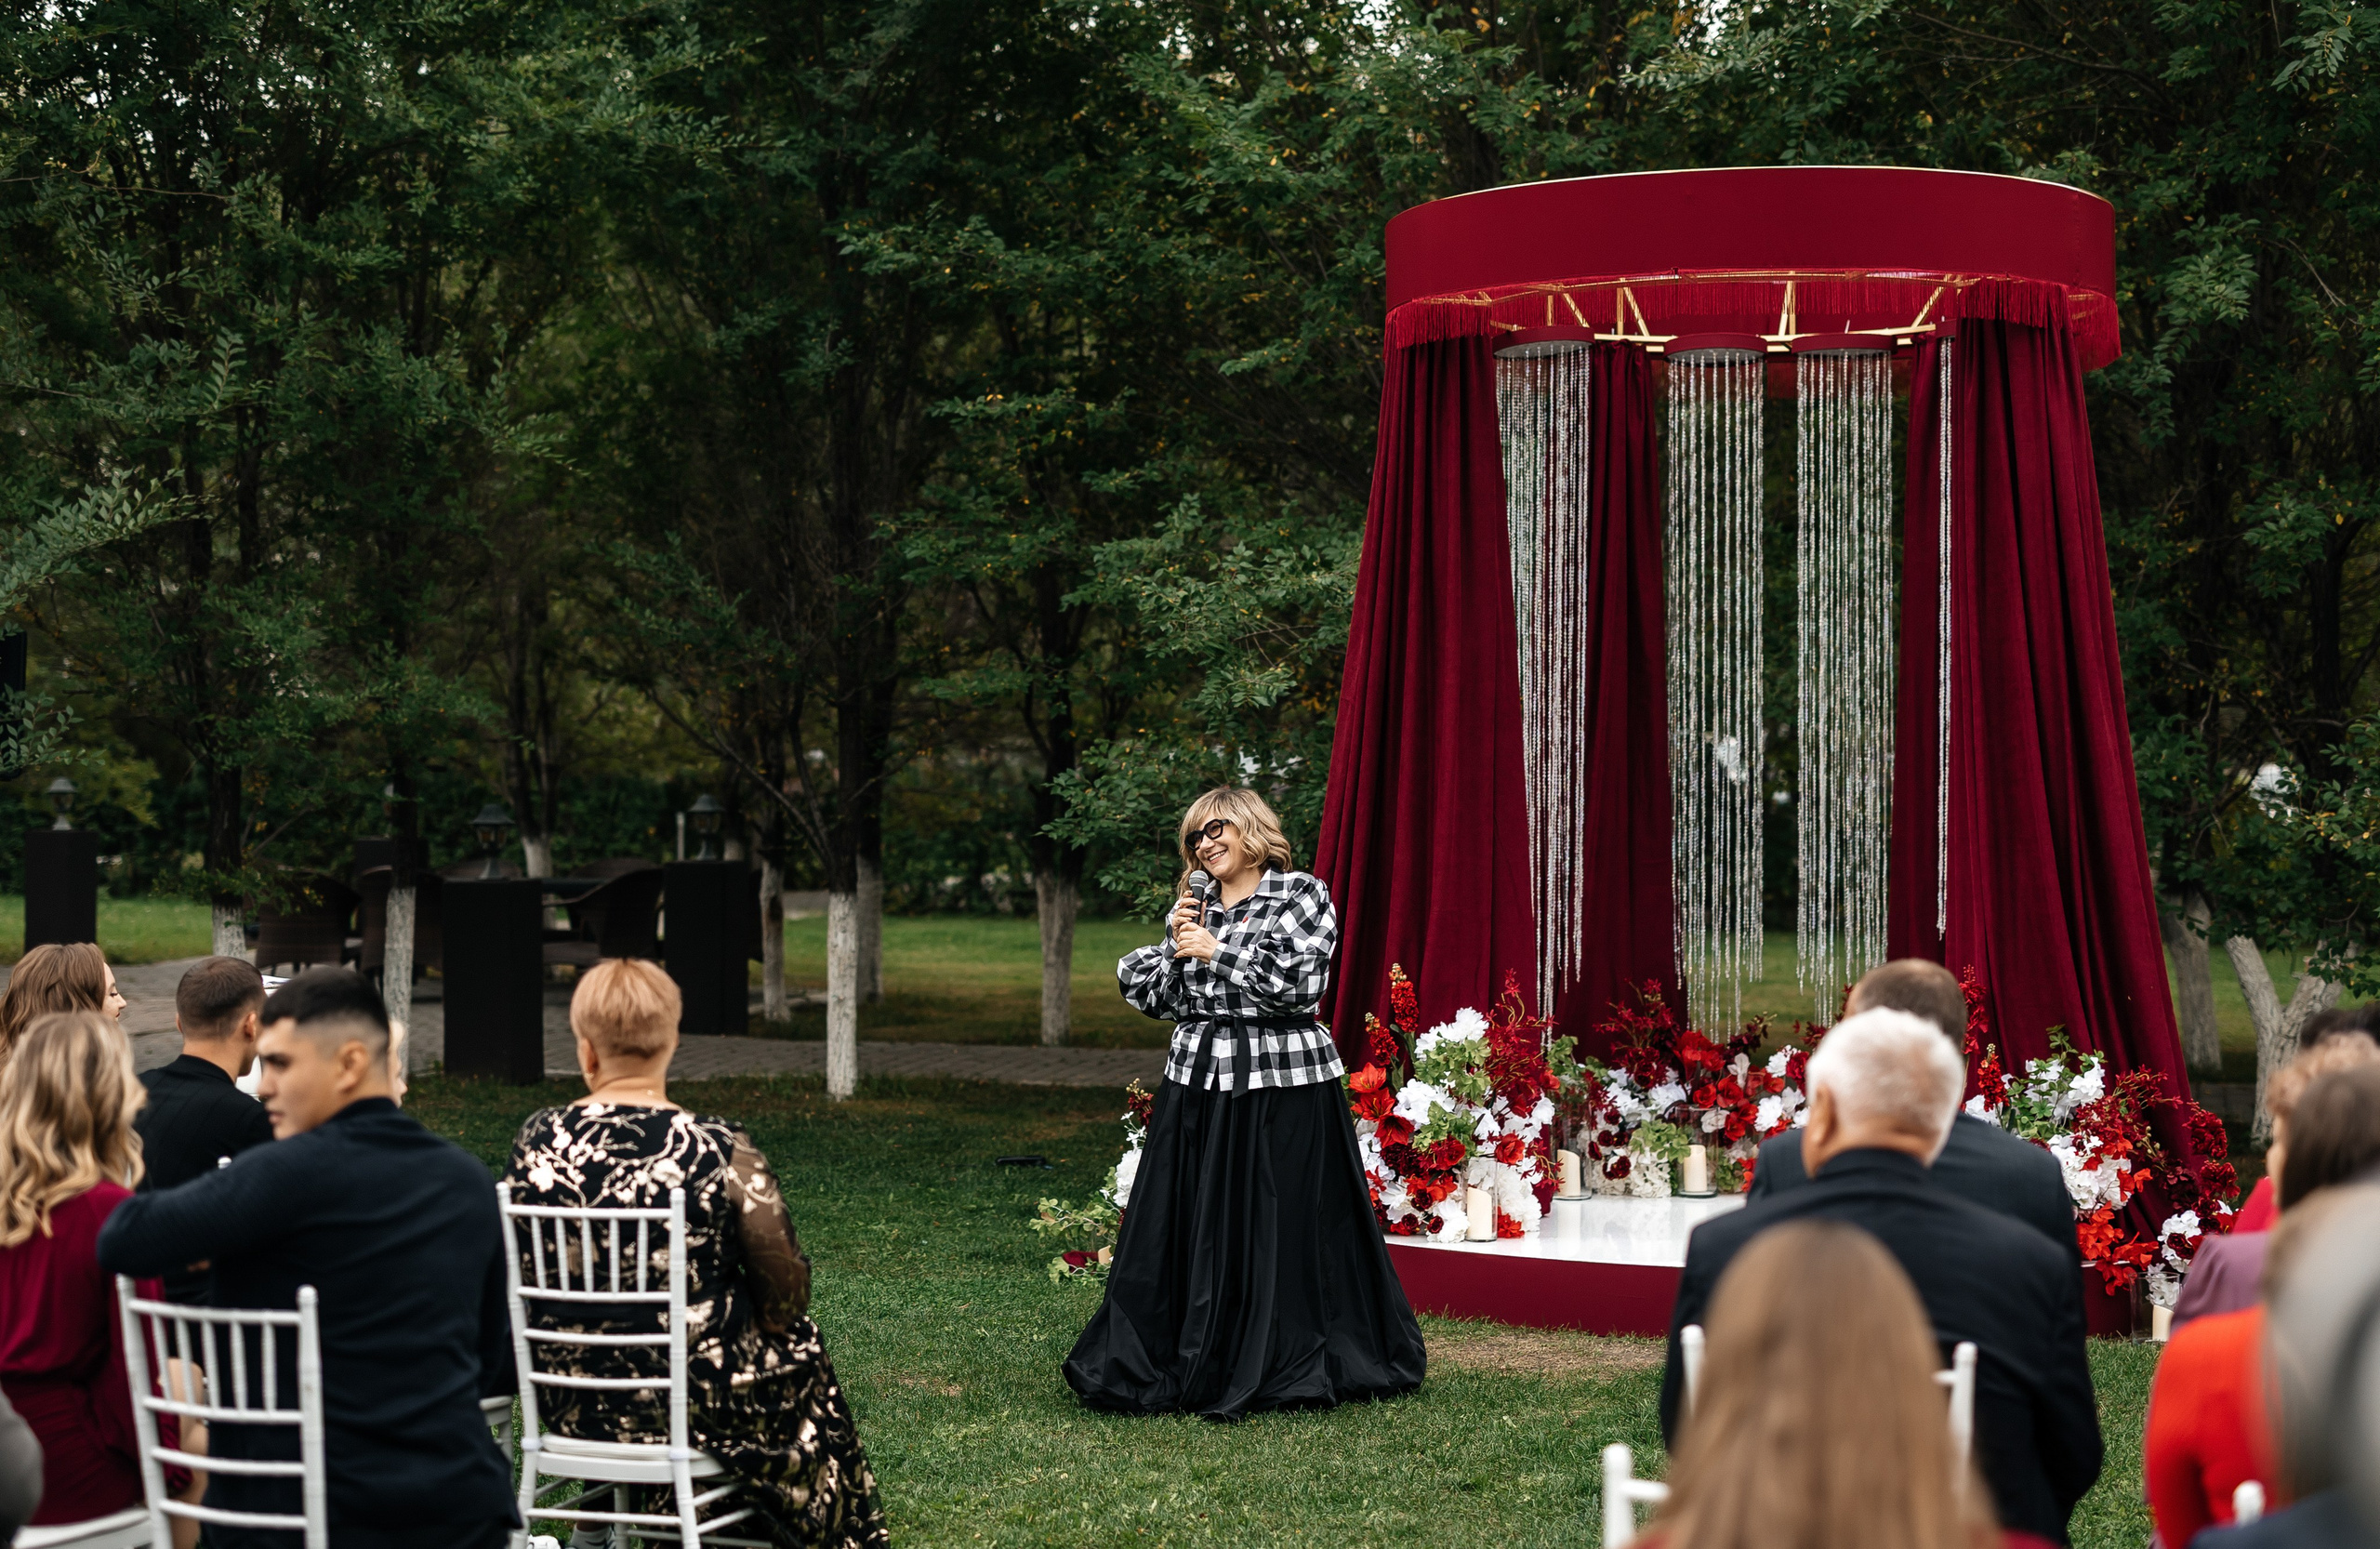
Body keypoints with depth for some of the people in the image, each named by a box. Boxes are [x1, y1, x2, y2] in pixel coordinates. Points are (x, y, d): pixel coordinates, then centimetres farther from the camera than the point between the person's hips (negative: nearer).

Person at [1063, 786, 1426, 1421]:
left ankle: (1286, 1367, 8)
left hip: (1282, 1083, -5)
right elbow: (1164, 999, 13)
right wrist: (1180, 945, -2)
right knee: (1188, 1226, 3)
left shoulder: (1301, 895, -2)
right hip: (1199, 1080, 6)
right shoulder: (1194, 909, 14)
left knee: (1282, 1228, -2)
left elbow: (1302, 983, -15)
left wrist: (1218, 951, -12)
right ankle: (1198, 1364, 10)